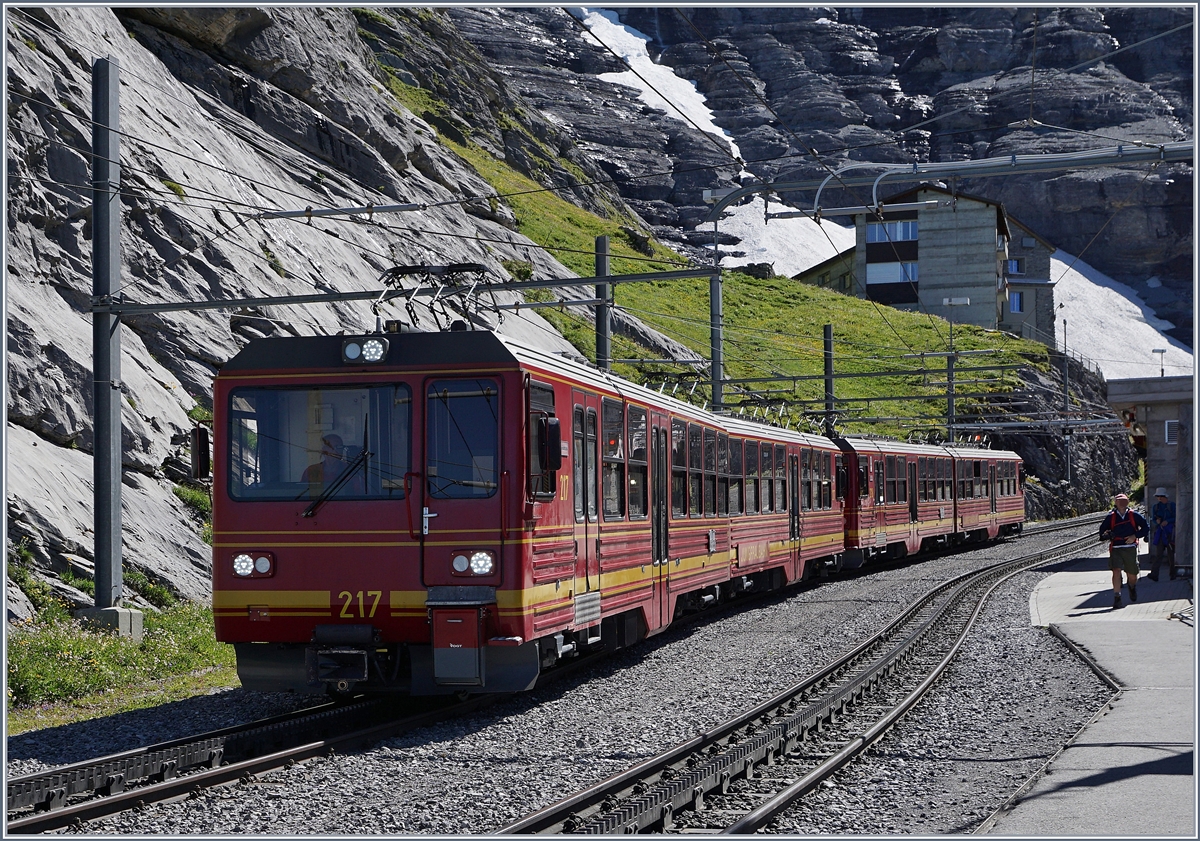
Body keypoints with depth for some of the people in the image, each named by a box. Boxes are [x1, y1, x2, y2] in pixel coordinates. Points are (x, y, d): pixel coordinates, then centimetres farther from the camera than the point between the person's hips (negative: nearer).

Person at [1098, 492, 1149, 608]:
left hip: (1130, 548, 0)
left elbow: (1146, 528, 9)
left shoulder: (1134, 515, 5)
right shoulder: (1111, 517, 5)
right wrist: (1107, 535, -11)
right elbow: (1102, 531, 12)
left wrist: (1135, 536, -6)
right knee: (1116, 571, -18)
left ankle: (1132, 587, 43)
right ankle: (1117, 598, -14)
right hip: (1115, 549, 0)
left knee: (1132, 576, 7)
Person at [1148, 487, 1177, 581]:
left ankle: (1173, 574, 11)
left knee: (1171, 554, 1)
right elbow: (1153, 519, 14)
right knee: (1158, 553, -7)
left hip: (1170, 532, -3)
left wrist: (1167, 521, -17)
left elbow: (1175, 518, -2)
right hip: (1159, 531, 3)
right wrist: (1157, 521, -8)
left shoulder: (1172, 505, 1)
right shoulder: (1156, 506, 13)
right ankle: (1154, 575, -18)